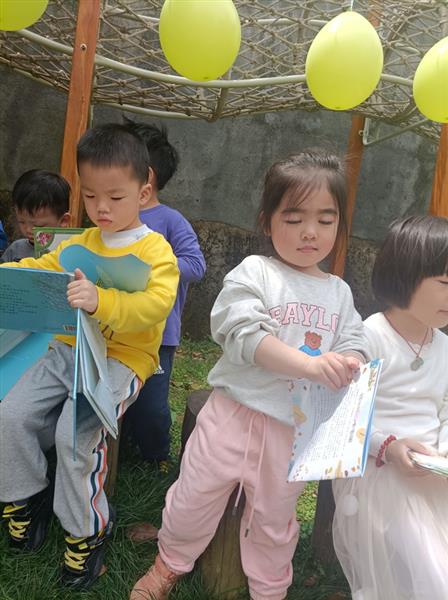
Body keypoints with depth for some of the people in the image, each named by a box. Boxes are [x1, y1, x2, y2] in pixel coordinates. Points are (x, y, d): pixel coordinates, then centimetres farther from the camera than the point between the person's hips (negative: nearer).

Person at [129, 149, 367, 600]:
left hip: (296, 427, 3)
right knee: (196, 496, 12)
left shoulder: (339, 293, 6)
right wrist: (309, 364, -34)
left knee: (274, 517, 20)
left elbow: (352, 347, 4)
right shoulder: (254, 272, -9)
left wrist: (349, 363, -21)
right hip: (236, 412, -2)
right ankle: (171, 562, 43)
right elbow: (245, 335, -22)